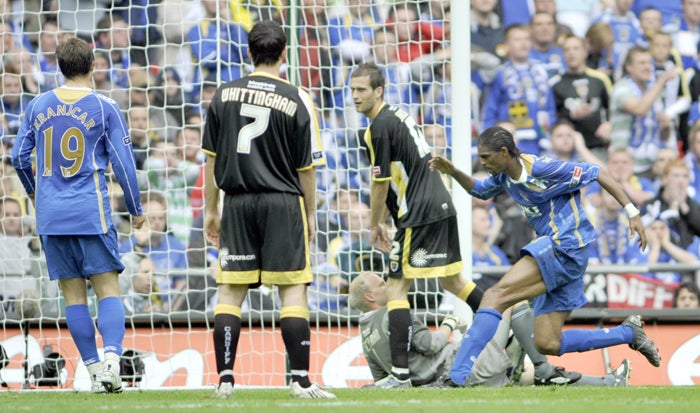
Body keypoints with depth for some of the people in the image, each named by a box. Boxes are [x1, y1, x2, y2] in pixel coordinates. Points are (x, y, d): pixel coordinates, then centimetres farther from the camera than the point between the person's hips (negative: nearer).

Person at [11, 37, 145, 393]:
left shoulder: (37, 106, 7)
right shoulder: (104, 107, -3)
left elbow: (19, 157, 12)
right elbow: (123, 163, -3)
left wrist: (33, 192, 31)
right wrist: (135, 210, 9)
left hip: (51, 216, 3)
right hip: (91, 214, -3)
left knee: (73, 294, 6)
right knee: (107, 288, -2)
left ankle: (94, 369, 5)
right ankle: (111, 357, -22)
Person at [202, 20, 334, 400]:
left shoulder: (224, 95, 3)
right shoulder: (296, 101, -4)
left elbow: (211, 158, 7)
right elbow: (306, 167, 0)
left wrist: (211, 210, 15)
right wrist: (310, 213, 12)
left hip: (237, 202, 2)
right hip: (283, 202, -2)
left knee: (230, 291, 6)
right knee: (293, 290, 0)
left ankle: (225, 379, 3)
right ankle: (300, 380, -4)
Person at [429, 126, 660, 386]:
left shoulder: (542, 169, -14)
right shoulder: (505, 177, 10)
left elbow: (597, 173, -9)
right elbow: (479, 190, 31)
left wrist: (632, 213, -11)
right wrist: (452, 172, 11)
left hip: (565, 247, -10)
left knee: (495, 296, -21)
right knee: (547, 344, 5)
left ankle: (458, 375, -29)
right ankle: (629, 332, 15)